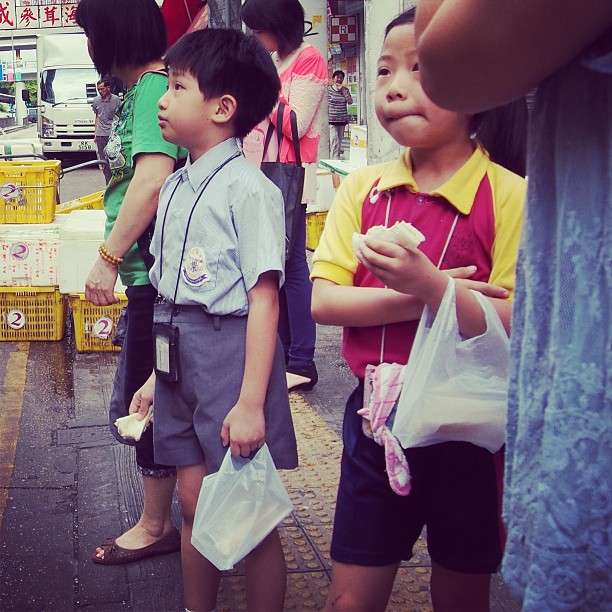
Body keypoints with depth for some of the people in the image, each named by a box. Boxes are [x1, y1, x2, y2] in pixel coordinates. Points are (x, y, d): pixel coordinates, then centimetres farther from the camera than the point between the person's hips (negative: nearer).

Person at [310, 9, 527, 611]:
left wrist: (430, 285, -31)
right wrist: (417, 299, -18)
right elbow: (322, 301, -5)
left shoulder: (509, 197, -12)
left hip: (468, 428, -3)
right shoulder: (363, 188, 1)